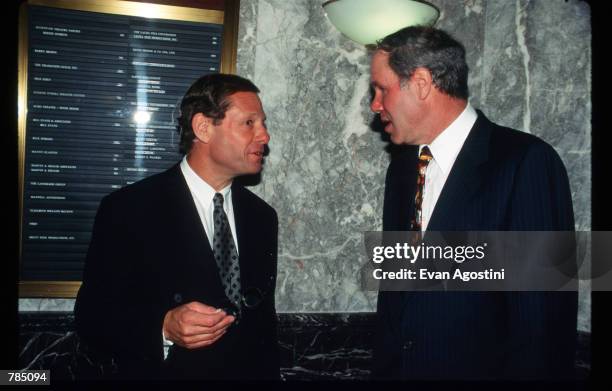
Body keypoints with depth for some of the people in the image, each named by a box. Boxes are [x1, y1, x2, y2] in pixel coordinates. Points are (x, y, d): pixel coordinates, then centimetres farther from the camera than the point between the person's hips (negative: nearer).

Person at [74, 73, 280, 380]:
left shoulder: (261, 216, 1)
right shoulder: (128, 209, -15)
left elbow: (264, 321, 6)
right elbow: (91, 317, -14)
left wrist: (270, 374, 0)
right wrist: (163, 329, -29)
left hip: (250, 373, 5)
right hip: (162, 372, -4)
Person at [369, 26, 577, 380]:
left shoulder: (527, 162, -16)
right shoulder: (401, 168, 6)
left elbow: (544, 315, -18)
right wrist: (384, 368, 6)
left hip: (480, 367, -5)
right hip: (400, 366, 6)